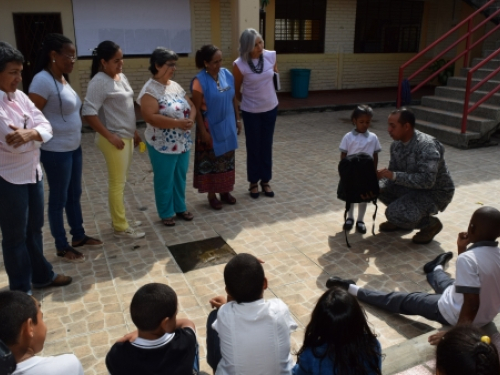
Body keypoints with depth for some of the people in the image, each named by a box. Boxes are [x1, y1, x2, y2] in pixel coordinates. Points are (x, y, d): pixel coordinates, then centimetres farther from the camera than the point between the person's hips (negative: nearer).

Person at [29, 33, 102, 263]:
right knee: (58, 199, 5)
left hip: (73, 147, 9)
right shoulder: (43, 80, -19)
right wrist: (42, 140, -15)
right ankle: (62, 247, 20)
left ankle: (78, 236, 35)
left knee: (74, 194, 19)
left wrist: (74, 141, 10)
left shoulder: (62, 78, 9)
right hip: (56, 151, -9)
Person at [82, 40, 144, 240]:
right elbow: (89, 112, -22)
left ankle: (119, 220, 28)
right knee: (117, 183, 0)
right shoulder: (99, 82, -17)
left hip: (126, 136, 9)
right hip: (114, 139, -9)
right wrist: (110, 136, -22)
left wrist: (133, 131, 19)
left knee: (121, 181, 16)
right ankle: (120, 227, 11)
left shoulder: (121, 77, 11)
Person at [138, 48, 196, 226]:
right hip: (162, 145, -7)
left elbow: (191, 106, 12)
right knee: (164, 180, 6)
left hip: (183, 142, 7)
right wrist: (177, 123, -26)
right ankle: (166, 213, 22)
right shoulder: (150, 90, -15)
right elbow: (150, 117, -25)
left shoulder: (175, 86, 8)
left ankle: (180, 208, 33)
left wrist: (191, 119, -11)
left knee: (180, 177, 17)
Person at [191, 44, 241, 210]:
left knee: (227, 159, 14)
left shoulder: (227, 74, -1)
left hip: (228, 126, 6)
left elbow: (233, 99, 9)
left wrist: (237, 119, 9)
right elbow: (197, 109, -15)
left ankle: (225, 191, 30)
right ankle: (211, 195, 20)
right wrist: (203, 131, -16)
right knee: (211, 161, 7)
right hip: (211, 128, -5)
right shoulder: (200, 81, -17)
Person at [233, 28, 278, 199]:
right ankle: (253, 182, 24)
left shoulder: (271, 56, -8)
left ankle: (265, 181, 26)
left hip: (270, 108, 3)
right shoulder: (240, 64, -18)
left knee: (267, 146, 12)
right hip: (251, 111, -3)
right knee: (253, 147, 8)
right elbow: (236, 90, -3)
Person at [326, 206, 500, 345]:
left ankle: (352, 289, 19)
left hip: (457, 315, -7)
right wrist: (463, 250, 1)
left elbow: (471, 305, -32)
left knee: (406, 301, 5)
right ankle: (436, 269, 72)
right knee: (452, 285, 36)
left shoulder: (468, 259, -31)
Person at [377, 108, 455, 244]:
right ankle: (399, 220, 14)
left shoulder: (426, 146, -29)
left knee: (393, 213, -27)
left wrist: (394, 175, -37)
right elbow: (393, 174, 1)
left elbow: (427, 180, -38)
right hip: (413, 187, 8)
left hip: (435, 192, -8)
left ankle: (431, 224, 1)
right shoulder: (396, 144, -4)